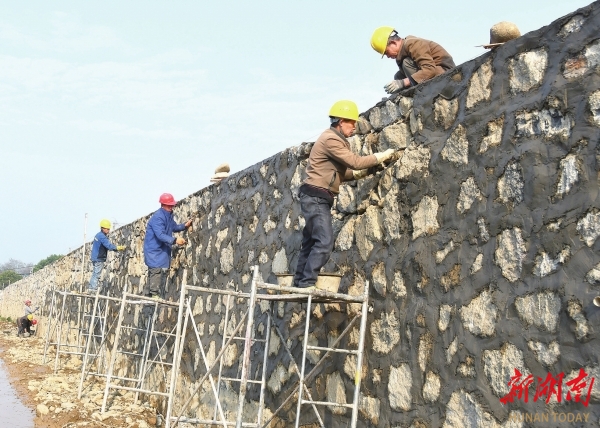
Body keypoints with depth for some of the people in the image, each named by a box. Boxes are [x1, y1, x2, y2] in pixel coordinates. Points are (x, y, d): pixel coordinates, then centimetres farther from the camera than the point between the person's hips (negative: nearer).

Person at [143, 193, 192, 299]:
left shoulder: (169, 216, 11)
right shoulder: (158, 217, -21)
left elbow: (174, 227, 28)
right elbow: (161, 235, -31)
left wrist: (184, 225, 9)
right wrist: (175, 240, -41)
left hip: (163, 250, 10)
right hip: (154, 250, -10)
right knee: (157, 270, -18)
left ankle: (148, 294, 18)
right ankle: (155, 294, -20)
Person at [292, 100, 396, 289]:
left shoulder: (336, 139, 19)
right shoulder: (330, 139, -14)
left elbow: (338, 172, 19)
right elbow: (355, 161, -18)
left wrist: (360, 173, 6)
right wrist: (382, 156, -8)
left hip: (318, 198, 11)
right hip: (315, 197, -11)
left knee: (310, 242, 9)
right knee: (324, 242, -15)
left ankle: (299, 284, 13)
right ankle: (307, 284, -15)